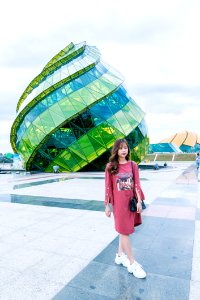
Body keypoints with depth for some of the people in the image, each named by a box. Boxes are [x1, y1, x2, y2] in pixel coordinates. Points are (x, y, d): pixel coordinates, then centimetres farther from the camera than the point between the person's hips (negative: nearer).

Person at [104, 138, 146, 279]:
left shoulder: (133, 165, 0)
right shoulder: (110, 167, -7)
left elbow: (137, 184, 1)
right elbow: (108, 187, -4)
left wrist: (139, 201, -4)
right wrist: (107, 205, -2)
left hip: (131, 202, 3)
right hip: (118, 203, -3)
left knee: (125, 230, 16)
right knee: (125, 231, 4)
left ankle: (120, 256, 36)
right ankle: (132, 264, 17)